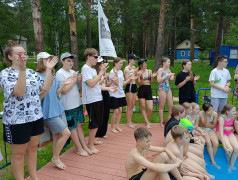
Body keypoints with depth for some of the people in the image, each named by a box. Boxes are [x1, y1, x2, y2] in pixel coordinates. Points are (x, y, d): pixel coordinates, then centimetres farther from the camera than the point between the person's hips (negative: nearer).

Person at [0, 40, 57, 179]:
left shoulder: (31, 72, 8)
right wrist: (22, 70, -34)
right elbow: (19, 92, -26)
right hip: (17, 120, -6)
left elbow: (45, 88, 0)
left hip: (36, 117, 6)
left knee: (33, 148, 18)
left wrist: (49, 69, -4)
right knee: (19, 153, 10)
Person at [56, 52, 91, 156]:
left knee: (79, 125, 13)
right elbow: (63, 91, -16)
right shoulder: (60, 73, -10)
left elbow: (80, 87, 14)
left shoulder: (73, 72, 10)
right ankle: (79, 149, 17)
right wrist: (73, 81, -14)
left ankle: (84, 146, 21)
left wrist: (80, 81, -6)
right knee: (72, 127, 5)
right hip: (68, 106, -6)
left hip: (77, 103, 6)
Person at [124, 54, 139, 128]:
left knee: (132, 106, 11)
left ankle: (130, 121, 21)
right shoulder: (126, 68, -10)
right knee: (129, 106, -1)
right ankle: (128, 122, 10)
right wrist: (134, 73, -17)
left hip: (134, 86, 7)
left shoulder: (134, 68, 11)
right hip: (129, 87, -7)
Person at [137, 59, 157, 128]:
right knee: (143, 107, 3)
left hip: (149, 90, 3)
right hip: (141, 90, -2)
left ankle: (146, 120, 25)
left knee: (150, 109, -2)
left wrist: (153, 77, -9)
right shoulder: (139, 73, -2)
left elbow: (152, 82, 9)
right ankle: (147, 122, 16)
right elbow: (139, 83, -6)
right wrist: (142, 79, -24)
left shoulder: (149, 71, 8)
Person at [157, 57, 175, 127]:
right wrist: (167, 75, -21)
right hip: (162, 89, -7)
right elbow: (158, 80, -20)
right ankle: (161, 122, 11)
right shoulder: (160, 70, -9)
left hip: (168, 88, 7)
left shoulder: (168, 70, 10)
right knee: (162, 106, 2)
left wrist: (172, 78, 0)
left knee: (171, 106, 7)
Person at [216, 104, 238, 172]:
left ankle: (231, 165, 2)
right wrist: (224, 146, -32)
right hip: (222, 133, -5)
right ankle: (228, 162, 9)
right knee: (230, 149, -23)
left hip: (230, 132, 5)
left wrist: (230, 128, -14)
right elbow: (221, 133, -27)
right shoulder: (222, 118, -26)